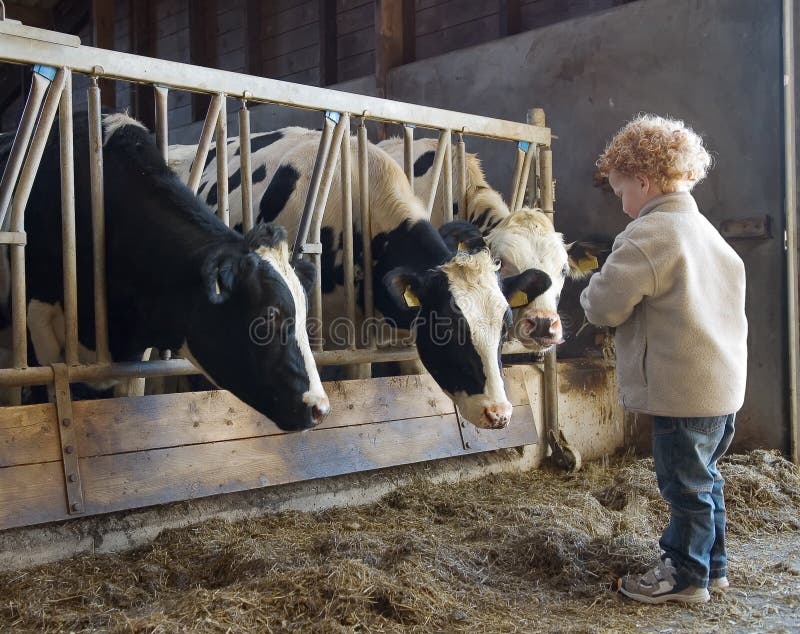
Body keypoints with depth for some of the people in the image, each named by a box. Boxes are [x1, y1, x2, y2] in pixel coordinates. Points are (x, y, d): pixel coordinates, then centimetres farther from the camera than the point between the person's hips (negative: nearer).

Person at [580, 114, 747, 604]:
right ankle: (712, 565, 33)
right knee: (704, 477, 20)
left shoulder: (648, 234, -17)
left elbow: (603, 306, -18)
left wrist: (595, 289, 5)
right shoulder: (706, 231, 12)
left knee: (686, 484, 4)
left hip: (683, 389, -9)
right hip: (724, 381, 9)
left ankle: (686, 576, 18)